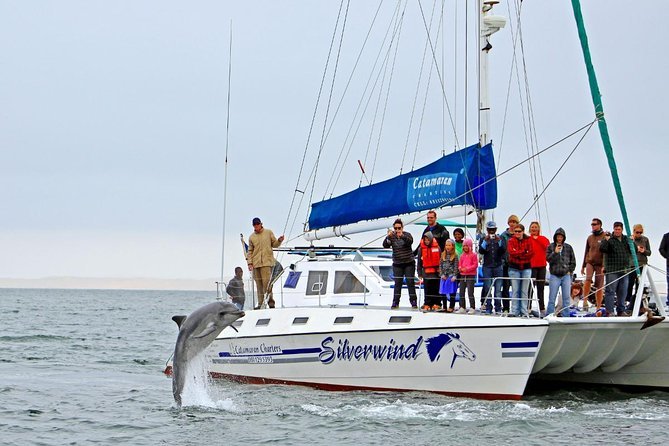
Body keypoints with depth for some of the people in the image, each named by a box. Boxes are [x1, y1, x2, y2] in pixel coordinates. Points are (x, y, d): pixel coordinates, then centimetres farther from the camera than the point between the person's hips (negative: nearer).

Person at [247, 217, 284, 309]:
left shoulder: (269, 233, 9)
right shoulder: (251, 237, 12)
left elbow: (274, 244, 12)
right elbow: (250, 251, 13)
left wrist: (279, 241, -9)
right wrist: (249, 263, 3)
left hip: (267, 262, -3)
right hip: (256, 263, 3)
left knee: (266, 281, -14)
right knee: (259, 284, 2)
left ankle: (270, 301, -10)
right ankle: (260, 303, 5)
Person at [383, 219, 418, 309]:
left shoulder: (407, 235, -2)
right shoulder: (392, 237, 1)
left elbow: (410, 241, -23)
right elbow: (385, 245, -13)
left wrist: (402, 236, -42)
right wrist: (388, 237, -32)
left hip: (409, 263, -1)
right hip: (397, 264, 1)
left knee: (410, 282, -2)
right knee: (397, 283, 0)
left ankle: (413, 302, 3)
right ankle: (395, 303, 2)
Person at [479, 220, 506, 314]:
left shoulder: (500, 239, 9)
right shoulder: (484, 239, 9)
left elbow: (504, 250, -3)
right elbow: (481, 251, -4)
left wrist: (499, 242, -17)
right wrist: (485, 241, -16)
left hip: (498, 266, 0)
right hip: (487, 266, 0)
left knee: (498, 289, -2)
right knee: (487, 288, -3)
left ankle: (498, 308, 0)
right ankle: (488, 308, 0)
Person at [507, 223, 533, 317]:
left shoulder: (528, 240, 3)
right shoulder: (511, 241, 2)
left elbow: (531, 253, -6)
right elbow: (511, 252, -13)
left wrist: (518, 255, -14)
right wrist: (524, 252, -15)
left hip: (526, 268, 1)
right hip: (514, 268, -1)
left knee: (524, 291, 3)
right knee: (515, 291, -1)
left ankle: (524, 312, 5)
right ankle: (514, 311, 1)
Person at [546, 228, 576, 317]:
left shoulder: (568, 248, 8)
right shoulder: (550, 247, 4)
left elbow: (573, 261, 13)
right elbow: (548, 259, -5)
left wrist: (570, 271, 4)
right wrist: (555, 252, -17)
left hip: (566, 275, 2)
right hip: (554, 276, -2)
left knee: (566, 298, 3)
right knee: (552, 298, -1)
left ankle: (566, 316, 8)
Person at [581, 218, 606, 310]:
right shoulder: (590, 238, 14)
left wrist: (604, 266, -16)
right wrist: (583, 266, 22)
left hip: (600, 264, -3)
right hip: (590, 262, 3)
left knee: (599, 286, 0)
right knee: (588, 279, -24)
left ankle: (598, 307, 6)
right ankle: (585, 300, -20)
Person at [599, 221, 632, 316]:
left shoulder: (626, 239, 15)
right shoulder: (609, 239, -1)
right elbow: (602, 249, -14)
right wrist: (606, 240, -26)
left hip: (624, 270, 5)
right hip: (612, 270, -5)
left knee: (622, 292, 10)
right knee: (610, 291, -6)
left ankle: (621, 310, 18)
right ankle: (609, 311, -6)